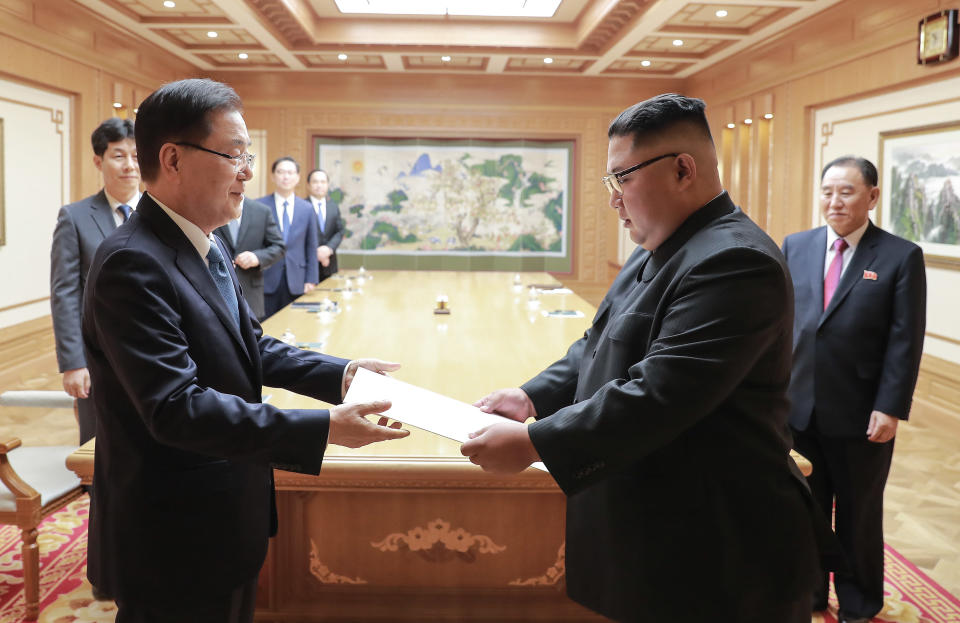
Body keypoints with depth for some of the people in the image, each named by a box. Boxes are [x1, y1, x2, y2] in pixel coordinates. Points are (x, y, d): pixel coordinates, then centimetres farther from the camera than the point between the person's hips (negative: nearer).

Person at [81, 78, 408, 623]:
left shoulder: (207, 245, 6)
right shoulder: (134, 265, -24)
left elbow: (251, 346, 15)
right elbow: (176, 408, -30)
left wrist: (340, 374, 1)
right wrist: (326, 429, -31)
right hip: (174, 544, -9)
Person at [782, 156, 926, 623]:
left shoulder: (901, 257, -7)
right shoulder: (796, 247, 4)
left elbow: (906, 341, -9)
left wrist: (890, 409, -14)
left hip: (860, 415, -3)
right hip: (798, 407, 3)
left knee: (858, 513, 14)